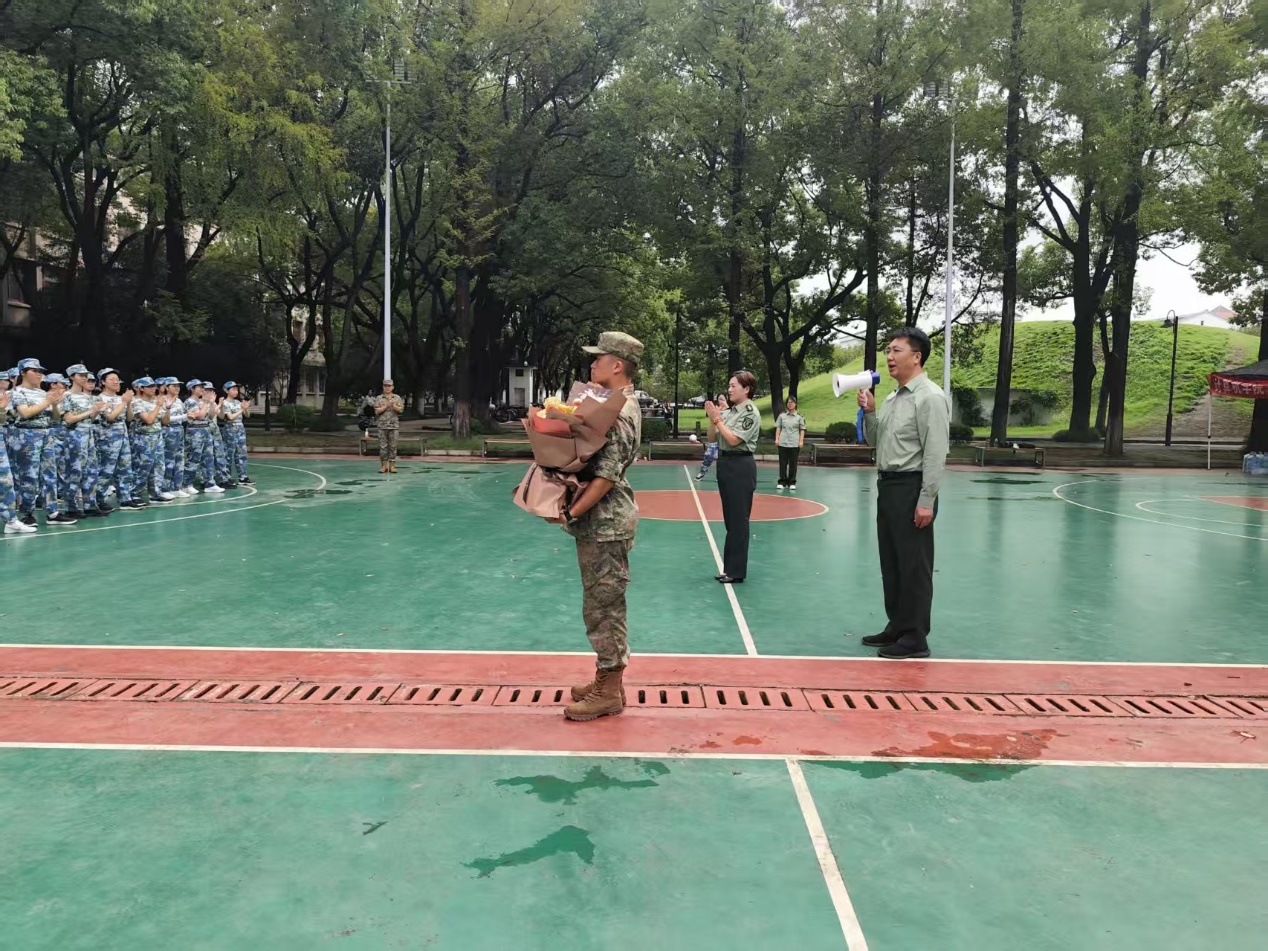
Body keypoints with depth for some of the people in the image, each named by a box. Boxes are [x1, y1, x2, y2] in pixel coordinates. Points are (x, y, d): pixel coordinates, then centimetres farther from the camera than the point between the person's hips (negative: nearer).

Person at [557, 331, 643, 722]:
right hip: (600, 520, 10)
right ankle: (607, 682, 26)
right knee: (603, 605, 16)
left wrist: (570, 513, -19)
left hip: (605, 522, -10)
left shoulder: (620, 412, -18)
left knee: (603, 606, -2)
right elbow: (590, 459, 17)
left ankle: (608, 693, 9)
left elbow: (607, 475, -23)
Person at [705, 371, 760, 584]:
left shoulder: (751, 413, -11)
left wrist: (717, 419, -13)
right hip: (725, 464, 8)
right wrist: (712, 419, -5)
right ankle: (729, 567, 22)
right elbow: (712, 438, 11)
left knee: (738, 520, -2)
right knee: (730, 520, 13)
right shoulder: (730, 412, 11)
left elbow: (733, 440, -19)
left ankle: (737, 571, 5)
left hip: (741, 467, -8)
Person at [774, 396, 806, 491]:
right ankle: (782, 482, 11)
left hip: (794, 444, -1)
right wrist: (777, 439, 1)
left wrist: (801, 441, -3)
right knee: (783, 463, 4)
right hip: (783, 443, 1)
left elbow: (802, 430, 3)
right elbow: (778, 428, 8)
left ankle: (792, 483, 11)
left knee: (793, 464, 3)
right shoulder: (782, 415, 6)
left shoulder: (799, 417, 3)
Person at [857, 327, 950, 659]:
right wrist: (869, 412, 4)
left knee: (914, 566, -1)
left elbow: (935, 453, -18)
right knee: (891, 562, 15)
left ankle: (915, 638, 8)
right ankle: (897, 628, 27)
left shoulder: (930, 397, -13)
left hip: (911, 488, -9)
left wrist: (926, 501, -21)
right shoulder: (892, 398, 14)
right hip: (887, 485, 9)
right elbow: (875, 442, 21)